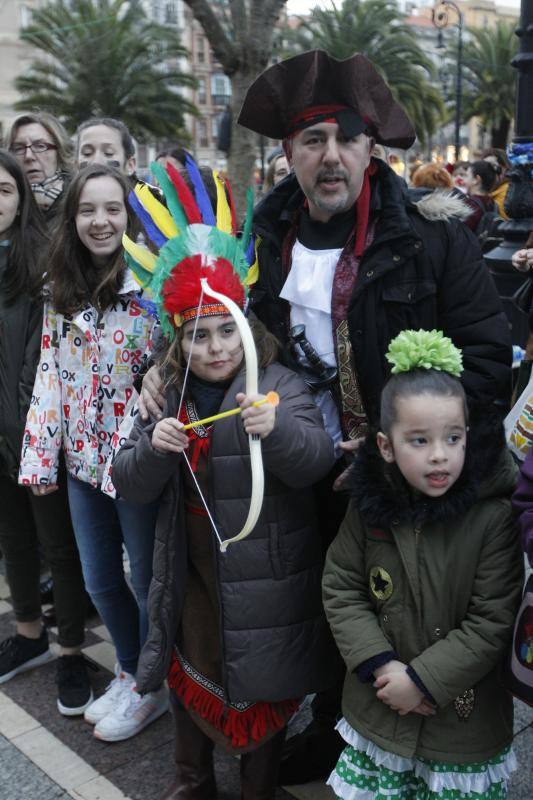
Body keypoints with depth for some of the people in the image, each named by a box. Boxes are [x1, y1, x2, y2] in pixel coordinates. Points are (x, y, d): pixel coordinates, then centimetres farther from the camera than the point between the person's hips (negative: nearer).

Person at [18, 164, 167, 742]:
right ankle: (130, 673, 42)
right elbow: (51, 374, 5)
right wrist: (39, 456, 2)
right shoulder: (64, 291, 4)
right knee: (99, 581, 19)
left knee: (149, 581, 12)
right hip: (83, 458, 6)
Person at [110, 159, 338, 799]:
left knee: (265, 689, 13)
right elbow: (130, 486, -1)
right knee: (188, 675, 21)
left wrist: (277, 428, -43)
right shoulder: (168, 395, 0)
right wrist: (153, 447, -23)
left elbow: (315, 464, -23)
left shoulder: (278, 386, -12)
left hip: (263, 575, -4)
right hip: (191, 573, 4)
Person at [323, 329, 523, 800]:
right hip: (378, 710, 3)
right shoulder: (370, 505, -7)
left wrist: (422, 681, -16)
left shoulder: (492, 515, -18)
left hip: (462, 721, -3)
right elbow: (341, 587, -1)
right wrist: (379, 664, -11)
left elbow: (492, 622, -16)